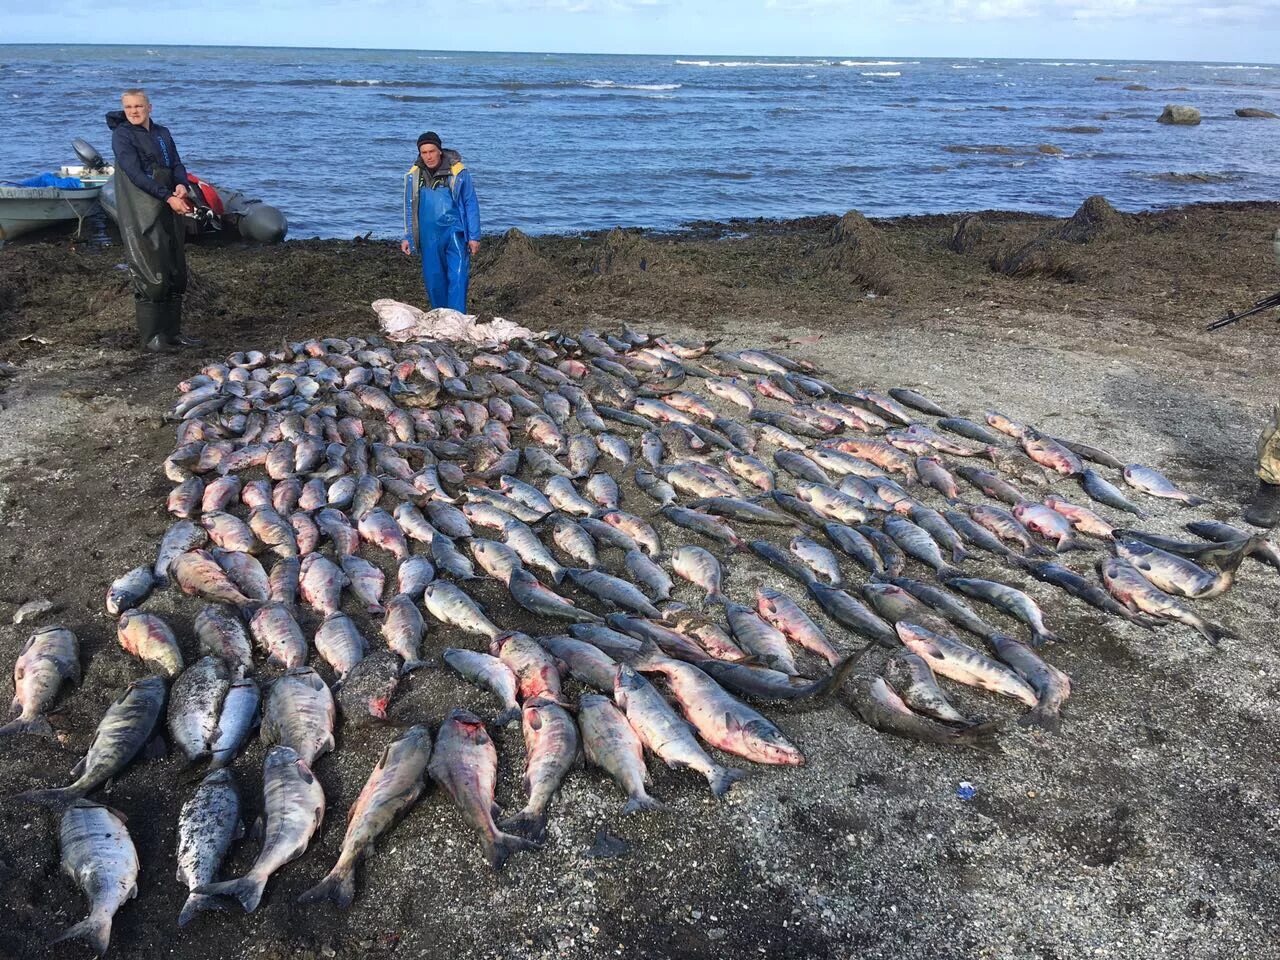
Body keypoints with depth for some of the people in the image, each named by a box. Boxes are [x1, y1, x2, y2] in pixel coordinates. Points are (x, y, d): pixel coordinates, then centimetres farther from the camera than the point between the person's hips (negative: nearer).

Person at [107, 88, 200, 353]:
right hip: (141, 216, -7)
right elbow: (135, 174, -13)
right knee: (150, 277, -9)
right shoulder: (122, 135, -3)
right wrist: (168, 197, -21)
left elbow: (177, 165, 10)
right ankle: (151, 338, -4)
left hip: (170, 212, 7)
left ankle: (172, 332, 17)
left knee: (176, 274, 9)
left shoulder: (163, 133, 15)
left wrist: (181, 184, -14)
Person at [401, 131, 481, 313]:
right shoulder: (414, 175, 5)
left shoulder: (458, 172, -4)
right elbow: (409, 208, 15)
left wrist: (474, 236, -1)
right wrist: (407, 237, 12)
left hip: (454, 232, -3)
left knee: (458, 276, -13)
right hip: (428, 235, 3)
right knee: (433, 279, 8)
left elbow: (471, 205, 1)